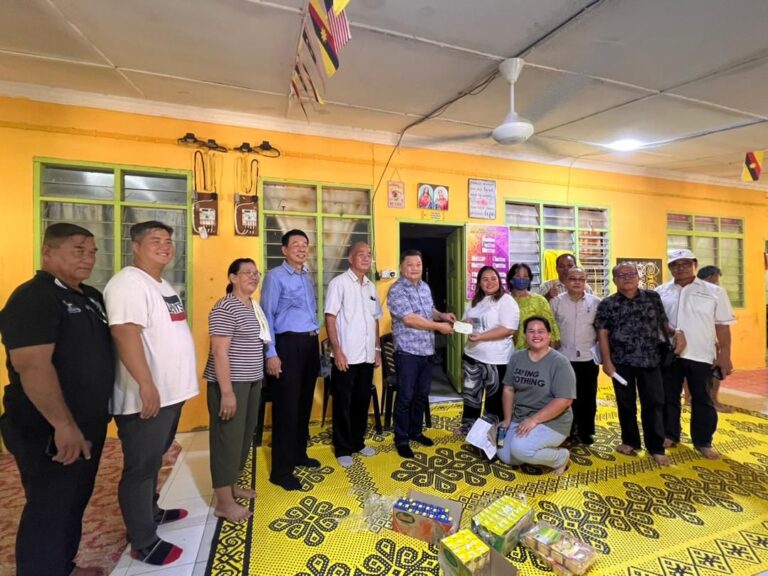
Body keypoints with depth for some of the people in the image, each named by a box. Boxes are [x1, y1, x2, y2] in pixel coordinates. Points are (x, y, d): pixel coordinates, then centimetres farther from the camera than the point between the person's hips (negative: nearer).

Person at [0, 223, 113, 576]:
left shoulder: (91, 298, 10)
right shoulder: (32, 298, -17)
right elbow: (32, 366, -26)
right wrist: (63, 424, -27)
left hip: (90, 424, 9)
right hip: (49, 432, -9)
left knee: (75, 503, 21)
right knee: (48, 510, 5)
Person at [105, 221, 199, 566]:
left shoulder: (163, 285, 14)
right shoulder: (129, 282, -16)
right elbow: (125, 333, -27)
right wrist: (146, 384, -30)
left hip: (172, 391, 10)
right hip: (146, 397, -10)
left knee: (154, 460, 24)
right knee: (141, 467, 5)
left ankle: (151, 512, 42)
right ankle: (143, 542, 20)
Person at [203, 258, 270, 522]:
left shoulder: (255, 307, 11)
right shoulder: (225, 308, -16)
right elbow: (220, 351, -20)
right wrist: (227, 391, -23)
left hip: (252, 381, 9)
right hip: (230, 383, -9)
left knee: (245, 435, 17)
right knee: (228, 438, 1)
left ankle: (232, 485, 34)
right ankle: (224, 502, 14)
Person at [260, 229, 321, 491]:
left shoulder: (307, 277, 16)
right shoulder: (275, 276, -6)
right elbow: (267, 315, -11)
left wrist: (315, 340, 13)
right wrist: (271, 353, -17)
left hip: (310, 344, 8)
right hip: (288, 345, -7)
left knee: (304, 402, 16)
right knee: (286, 406, -1)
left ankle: (299, 454, 33)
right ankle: (281, 470, 12)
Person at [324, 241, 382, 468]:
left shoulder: (371, 286, 11)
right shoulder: (339, 282, -8)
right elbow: (330, 318, -11)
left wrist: (377, 349, 13)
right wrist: (337, 351, -16)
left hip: (367, 356, 6)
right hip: (346, 355, -6)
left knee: (362, 401, 16)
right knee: (343, 404, 7)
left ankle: (358, 442, 33)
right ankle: (343, 449, 23)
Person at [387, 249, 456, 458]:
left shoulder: (425, 287, 11)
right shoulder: (396, 290, -14)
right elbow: (410, 319, -22)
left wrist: (442, 315, 2)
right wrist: (439, 326, -16)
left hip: (426, 350, 8)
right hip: (407, 351, -7)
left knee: (422, 394, 17)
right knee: (405, 396, 2)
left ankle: (416, 431, 34)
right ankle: (401, 439, 17)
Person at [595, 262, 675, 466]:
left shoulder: (653, 297, 5)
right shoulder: (607, 304, -1)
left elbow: (664, 323, 12)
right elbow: (602, 334, -3)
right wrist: (607, 361, -7)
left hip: (650, 360, 1)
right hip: (622, 362, -1)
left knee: (654, 403, 5)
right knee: (626, 404, 11)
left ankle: (656, 447, 17)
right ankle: (630, 441, 27)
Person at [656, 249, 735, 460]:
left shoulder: (714, 292, 0)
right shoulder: (661, 292, 3)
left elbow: (723, 326, 0)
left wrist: (725, 355, -4)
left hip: (701, 356, -1)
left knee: (702, 400, 9)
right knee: (668, 397, 12)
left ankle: (703, 442, 25)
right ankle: (670, 435, 27)